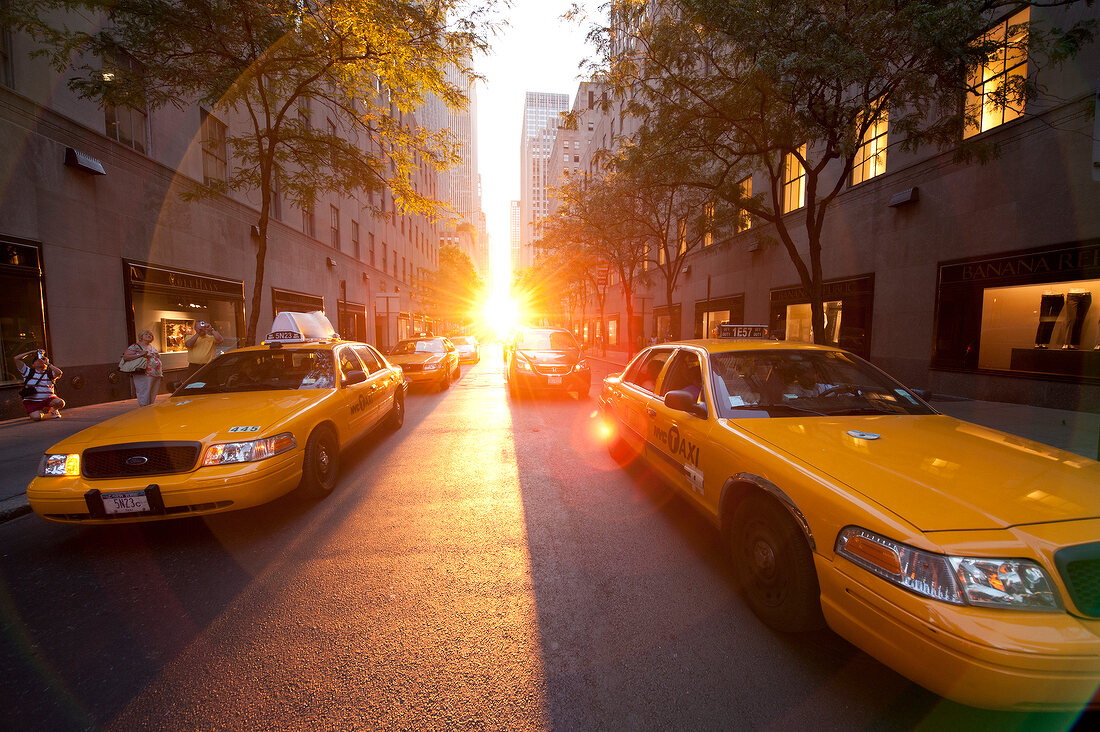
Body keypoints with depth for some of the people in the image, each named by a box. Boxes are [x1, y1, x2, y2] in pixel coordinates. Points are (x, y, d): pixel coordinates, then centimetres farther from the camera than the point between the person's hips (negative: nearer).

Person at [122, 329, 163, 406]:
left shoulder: (152, 347, 21)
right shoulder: (135, 347, -2)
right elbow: (125, 357, -10)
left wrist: (161, 367, 18)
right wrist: (139, 354, -21)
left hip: (156, 375, 8)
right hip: (144, 375, -7)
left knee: (153, 397, 11)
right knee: (144, 400, -8)